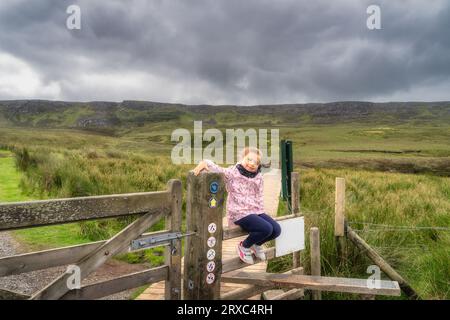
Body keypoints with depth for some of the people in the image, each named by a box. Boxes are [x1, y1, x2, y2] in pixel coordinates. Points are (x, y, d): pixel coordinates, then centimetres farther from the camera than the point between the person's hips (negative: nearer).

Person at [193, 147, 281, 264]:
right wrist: (204, 163, -35)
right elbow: (217, 169, -15)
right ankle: (244, 247, 3)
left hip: (256, 211, 7)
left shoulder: (259, 177, 10)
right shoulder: (232, 173, -6)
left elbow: (259, 197, 15)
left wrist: (261, 214, 9)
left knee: (276, 229, -9)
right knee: (266, 229, -24)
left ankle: (256, 244, 21)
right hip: (239, 214, -7)